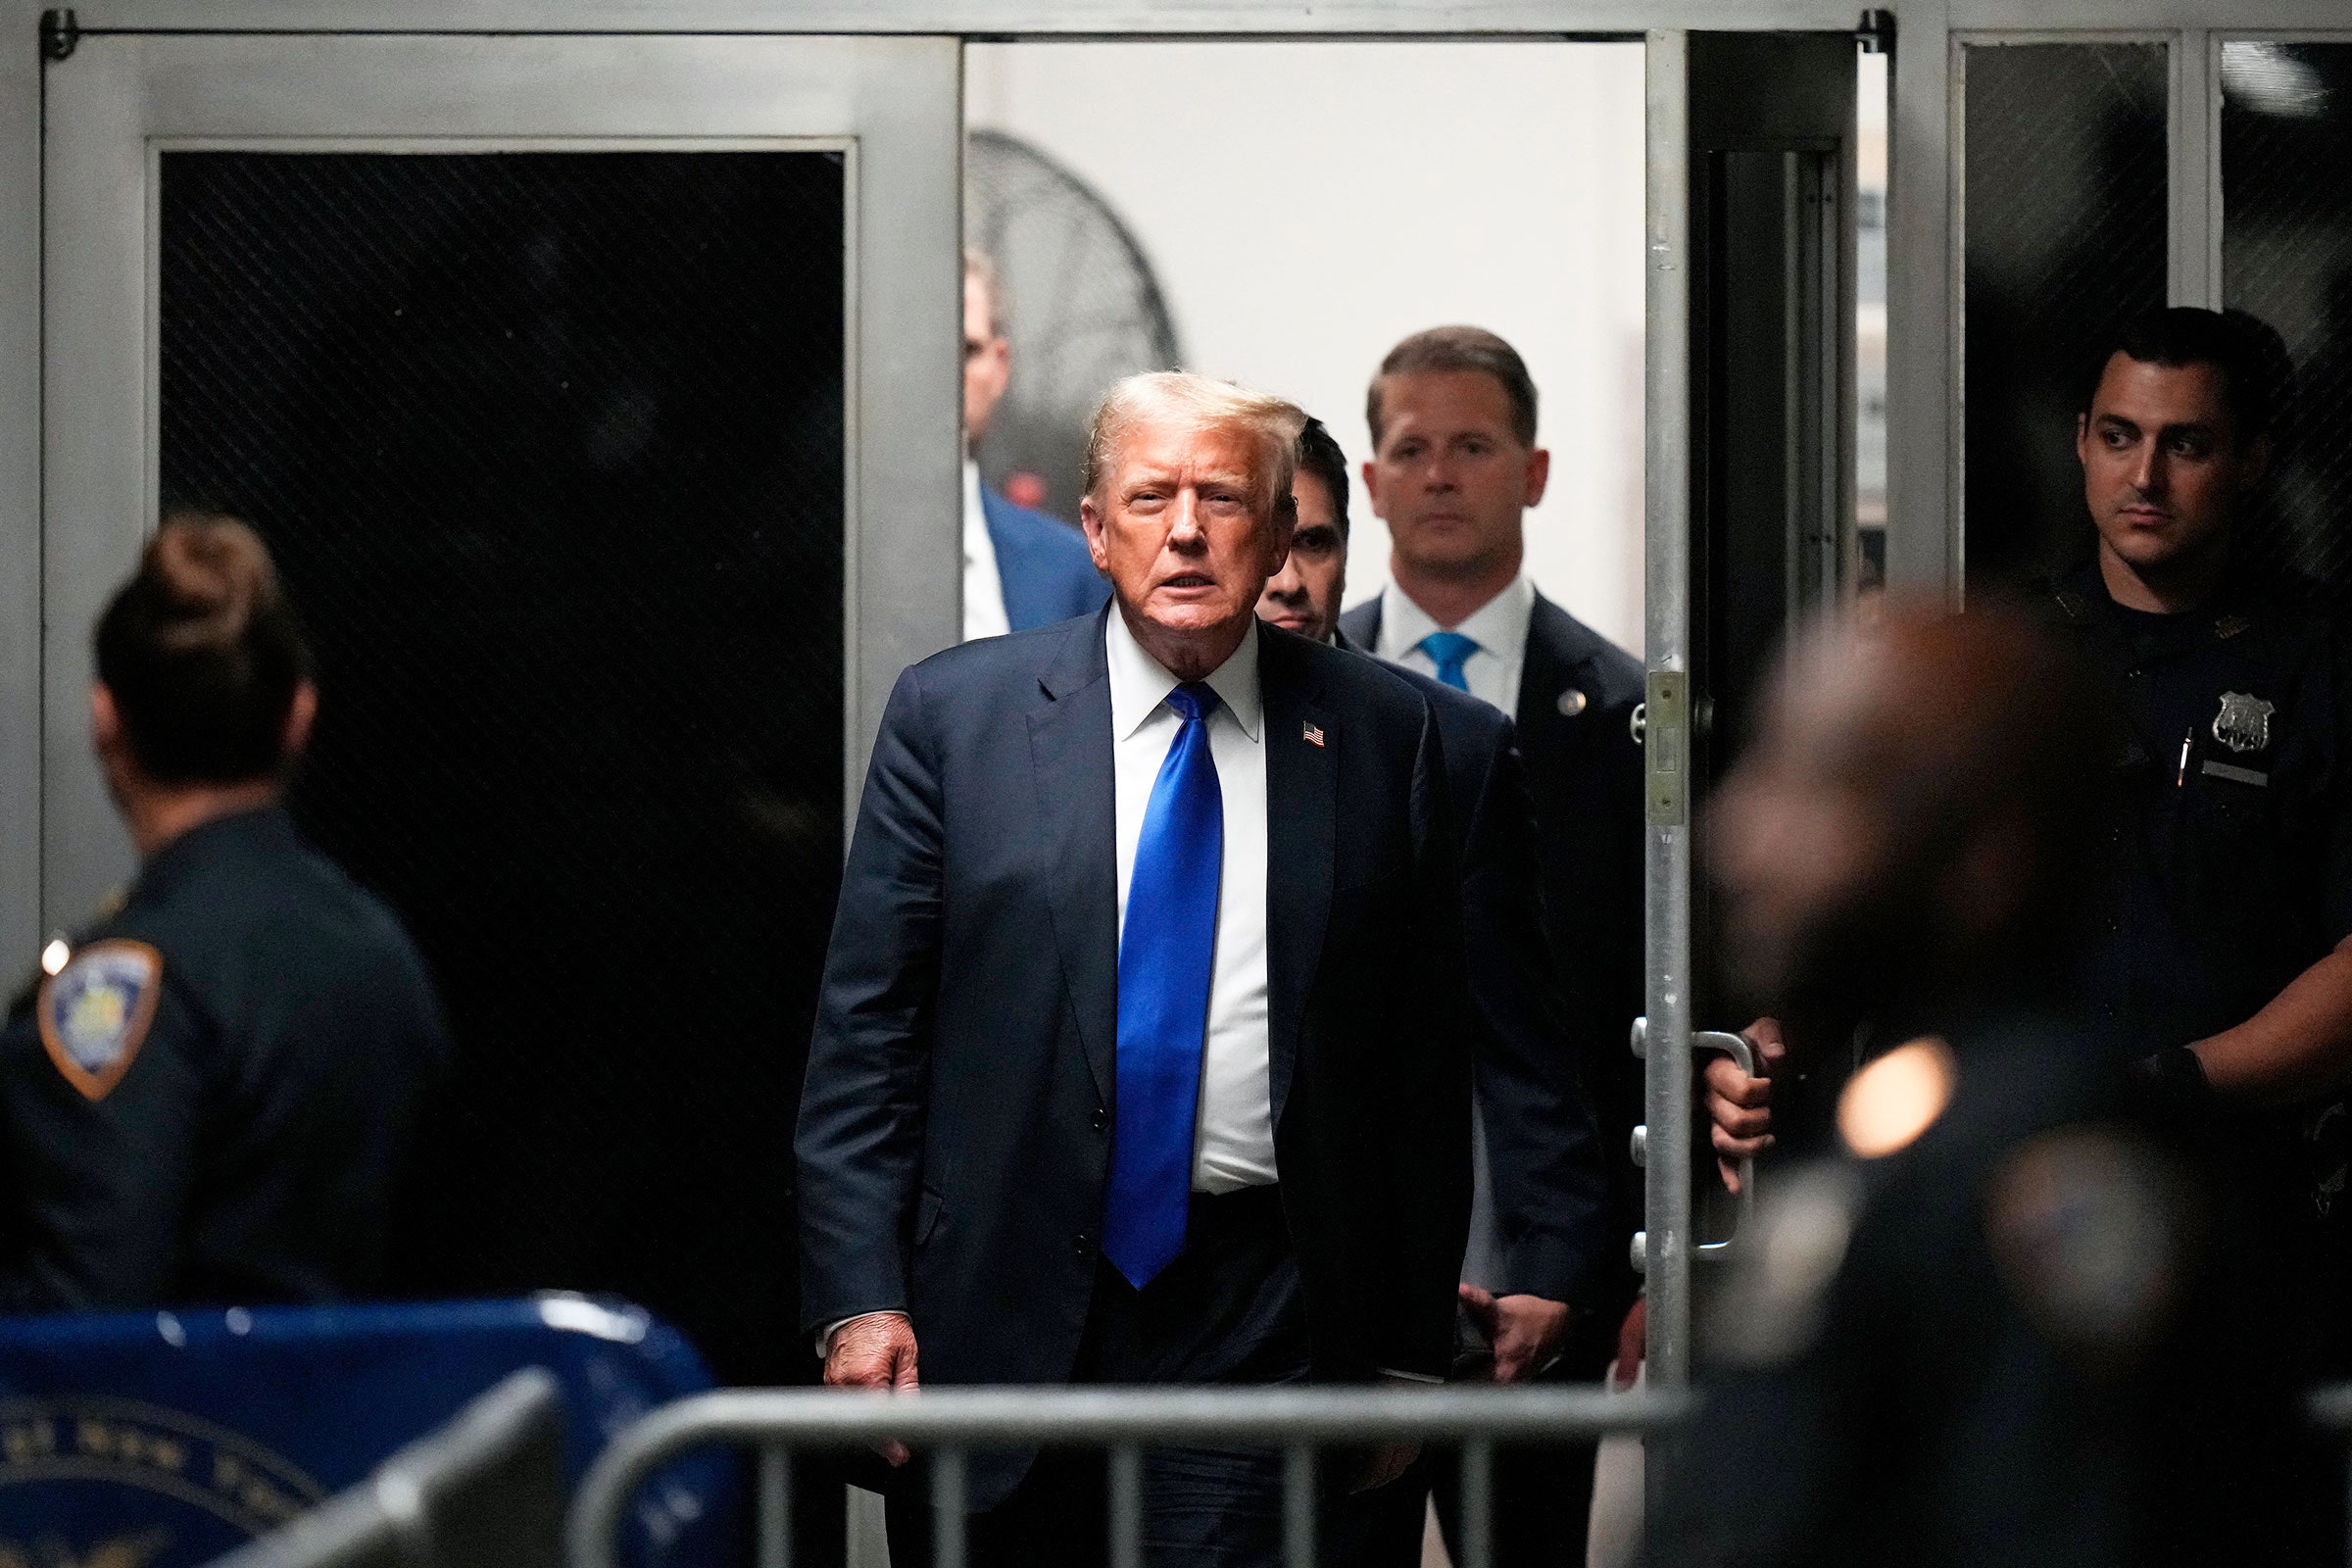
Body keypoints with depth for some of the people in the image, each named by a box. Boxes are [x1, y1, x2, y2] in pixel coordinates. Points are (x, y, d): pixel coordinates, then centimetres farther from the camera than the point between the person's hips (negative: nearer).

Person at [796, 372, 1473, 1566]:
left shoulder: (1383, 738, 6)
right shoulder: (952, 715, 4)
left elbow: (1426, 1058, 7)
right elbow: (866, 1028, 2)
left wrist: (1408, 1346, 5)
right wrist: (861, 1296, -7)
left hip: (1263, 1327, 0)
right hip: (1004, 1315, 0)